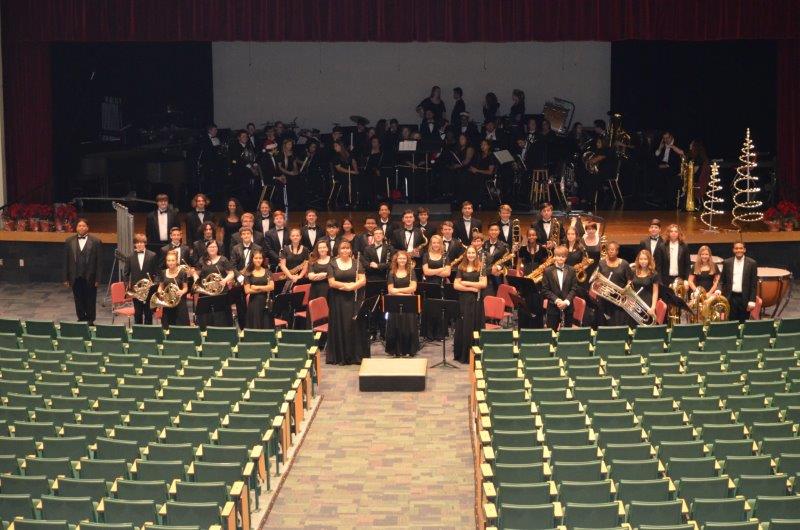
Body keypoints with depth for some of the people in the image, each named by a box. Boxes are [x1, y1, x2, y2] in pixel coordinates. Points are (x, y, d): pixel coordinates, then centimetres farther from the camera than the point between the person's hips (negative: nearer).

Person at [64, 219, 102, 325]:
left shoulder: (95, 241, -2)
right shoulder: (69, 241, 5)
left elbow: (99, 261, -3)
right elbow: (66, 261, 6)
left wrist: (97, 279, -7)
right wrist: (66, 278, 3)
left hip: (90, 277, -2)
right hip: (75, 277, 2)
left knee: (90, 301, 5)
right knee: (78, 301, 7)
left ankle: (90, 321, 16)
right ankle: (81, 319, 17)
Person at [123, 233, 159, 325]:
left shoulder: (152, 256, 0)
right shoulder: (130, 257, 4)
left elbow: (157, 273, 3)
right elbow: (125, 273, 8)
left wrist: (155, 283, -10)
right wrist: (128, 285, -2)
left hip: (149, 289, -1)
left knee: (148, 313, 5)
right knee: (137, 313, 5)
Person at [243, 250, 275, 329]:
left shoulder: (267, 272, 7)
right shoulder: (248, 273, 2)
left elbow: (271, 287, -3)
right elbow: (247, 290, -7)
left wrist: (257, 287, -9)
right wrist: (264, 289, -8)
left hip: (266, 303, 1)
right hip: (254, 304, -1)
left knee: (266, 327, 0)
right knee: (254, 328, -3)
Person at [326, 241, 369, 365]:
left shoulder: (356, 263, 6)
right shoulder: (332, 264, 3)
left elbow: (363, 280, -1)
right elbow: (331, 282, -5)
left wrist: (351, 286, -16)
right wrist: (347, 285, -13)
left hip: (354, 300, 1)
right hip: (338, 300, -1)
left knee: (356, 326, 0)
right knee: (340, 326, 0)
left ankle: (357, 355, 5)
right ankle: (341, 357, 5)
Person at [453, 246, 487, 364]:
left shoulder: (480, 267, 3)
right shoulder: (461, 268, 7)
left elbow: (484, 284, -9)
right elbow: (456, 285, -1)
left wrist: (467, 283, -10)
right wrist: (471, 288, -11)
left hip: (476, 301, -1)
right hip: (463, 300, 1)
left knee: (474, 327, 0)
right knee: (463, 326, 0)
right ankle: (461, 355, 6)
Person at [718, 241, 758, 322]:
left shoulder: (751, 263, 1)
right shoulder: (727, 263, 7)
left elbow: (754, 284, -1)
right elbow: (722, 280, 11)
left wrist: (752, 301, -6)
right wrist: (719, 290, -9)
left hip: (745, 299, -1)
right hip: (731, 297, 1)